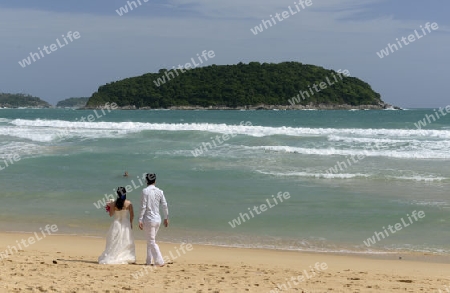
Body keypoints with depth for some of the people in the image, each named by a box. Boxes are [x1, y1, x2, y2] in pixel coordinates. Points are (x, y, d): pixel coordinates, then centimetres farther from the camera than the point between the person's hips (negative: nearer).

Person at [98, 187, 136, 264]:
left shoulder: (113, 204, -11)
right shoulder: (129, 203, -10)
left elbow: (111, 214, -1)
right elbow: (132, 215, -3)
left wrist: (109, 208, 16)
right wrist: (131, 223, 12)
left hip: (117, 224, 0)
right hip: (126, 225, 0)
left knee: (115, 242, 10)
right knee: (126, 242, 12)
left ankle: (112, 258, 10)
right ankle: (128, 258, 14)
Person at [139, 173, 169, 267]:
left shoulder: (145, 191, -11)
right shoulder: (159, 191, 3)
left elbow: (143, 206, -14)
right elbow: (165, 205, 5)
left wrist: (140, 220, -10)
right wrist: (166, 218, 17)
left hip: (149, 219, -6)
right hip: (158, 219, 6)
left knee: (152, 242, 0)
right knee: (151, 240, 17)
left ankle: (160, 261, -6)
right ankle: (149, 261, 20)